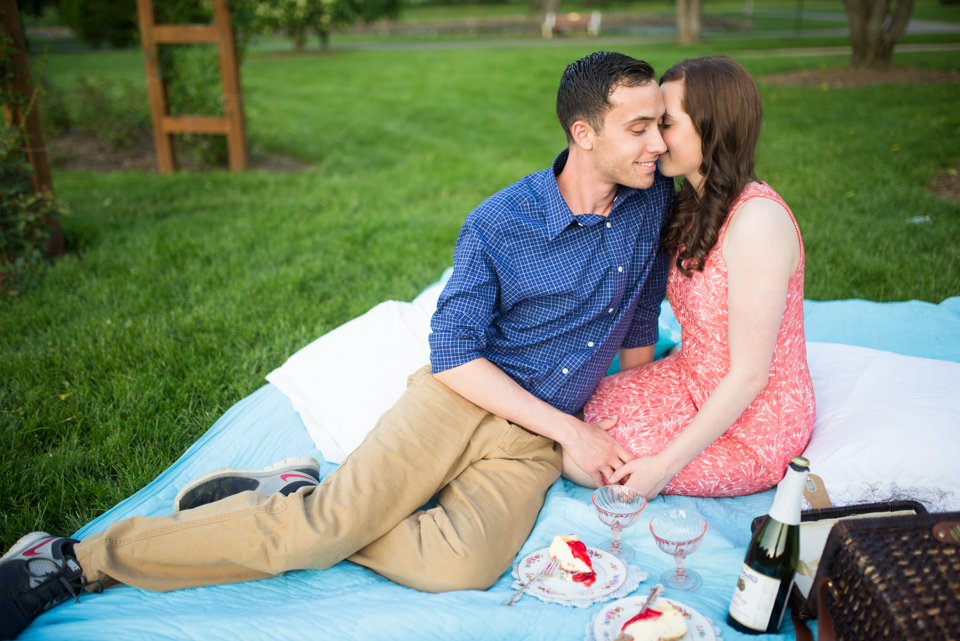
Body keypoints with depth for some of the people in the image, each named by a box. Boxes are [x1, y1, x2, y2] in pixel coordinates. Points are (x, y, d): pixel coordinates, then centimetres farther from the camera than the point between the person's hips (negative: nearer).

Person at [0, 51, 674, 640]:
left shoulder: (656, 198, 4)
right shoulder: (497, 226, -10)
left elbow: (640, 324, 17)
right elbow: (453, 356, -11)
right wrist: (570, 430, -13)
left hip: (535, 441, 4)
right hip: (462, 397, -3)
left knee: (466, 563, -27)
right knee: (341, 514, -24)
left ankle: (294, 499, -6)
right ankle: (77, 559, -6)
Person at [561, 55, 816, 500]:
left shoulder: (757, 221, -28)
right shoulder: (700, 205, 2)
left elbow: (749, 375, -25)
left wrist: (666, 464, -21)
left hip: (751, 430, -8)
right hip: (695, 382, 8)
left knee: (575, 459, -8)